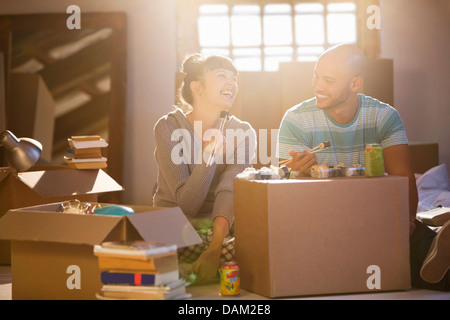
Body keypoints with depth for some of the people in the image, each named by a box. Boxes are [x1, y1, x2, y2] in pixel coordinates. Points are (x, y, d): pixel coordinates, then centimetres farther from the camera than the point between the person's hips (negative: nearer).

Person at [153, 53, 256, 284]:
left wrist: (215, 248, -34)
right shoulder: (169, 127, -6)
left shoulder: (243, 133, 1)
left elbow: (229, 193, -17)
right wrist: (208, 156, -31)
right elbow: (186, 204, -14)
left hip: (222, 230, 4)